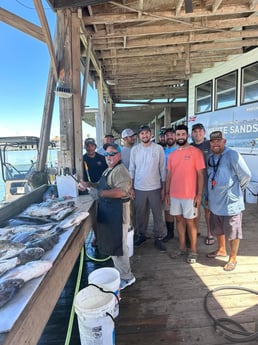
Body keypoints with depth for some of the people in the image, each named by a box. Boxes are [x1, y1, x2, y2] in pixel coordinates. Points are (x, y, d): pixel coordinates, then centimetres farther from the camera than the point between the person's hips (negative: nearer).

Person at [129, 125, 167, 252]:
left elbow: (162, 168, -1)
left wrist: (163, 187, -1)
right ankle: (141, 235, 31)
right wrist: (131, 187, 2)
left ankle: (158, 238, 20)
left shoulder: (158, 148, -4)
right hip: (138, 188, 2)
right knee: (140, 214, 13)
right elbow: (131, 169, 5)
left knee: (158, 214, 6)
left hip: (155, 188, -1)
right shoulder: (135, 149, 1)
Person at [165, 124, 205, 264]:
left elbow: (200, 174, -8)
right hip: (174, 194, 5)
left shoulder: (195, 152, -7)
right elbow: (169, 174, 12)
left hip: (190, 195, -5)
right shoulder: (172, 154, 8)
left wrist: (199, 194, -12)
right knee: (179, 219, 14)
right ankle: (182, 247, 29)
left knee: (190, 221, 5)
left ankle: (193, 251, 21)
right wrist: (167, 192, 9)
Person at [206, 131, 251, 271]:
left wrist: (237, 190, -1)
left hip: (230, 203, -7)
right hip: (215, 202, 7)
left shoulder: (232, 155, -16)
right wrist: (208, 195, 14)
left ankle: (233, 258, 29)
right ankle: (221, 250, 46)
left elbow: (246, 176, -15)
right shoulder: (210, 157, 5)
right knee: (218, 229, 23)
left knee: (232, 232, 10)